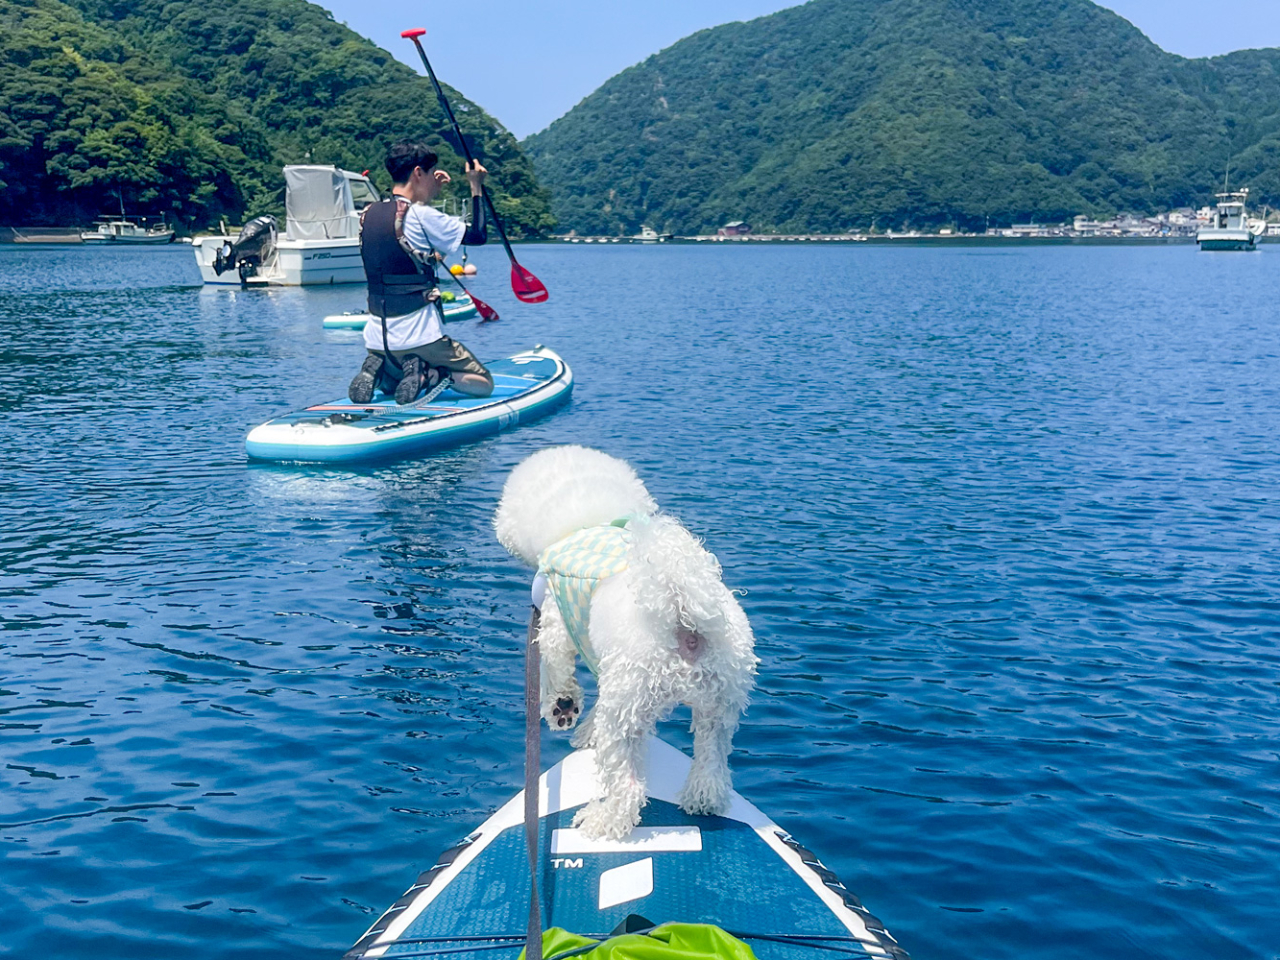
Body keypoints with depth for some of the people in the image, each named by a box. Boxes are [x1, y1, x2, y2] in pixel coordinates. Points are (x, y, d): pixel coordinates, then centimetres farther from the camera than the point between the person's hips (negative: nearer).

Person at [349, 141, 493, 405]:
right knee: (483, 383, 7)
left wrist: (430, 193, 25)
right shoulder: (421, 215, -14)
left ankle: (376, 370, 0)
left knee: (389, 384, 35)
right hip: (419, 338, -6)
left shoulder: (368, 214, 7)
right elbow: (477, 235, -5)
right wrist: (476, 187, 4)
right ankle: (427, 374, -16)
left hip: (378, 338, 7)